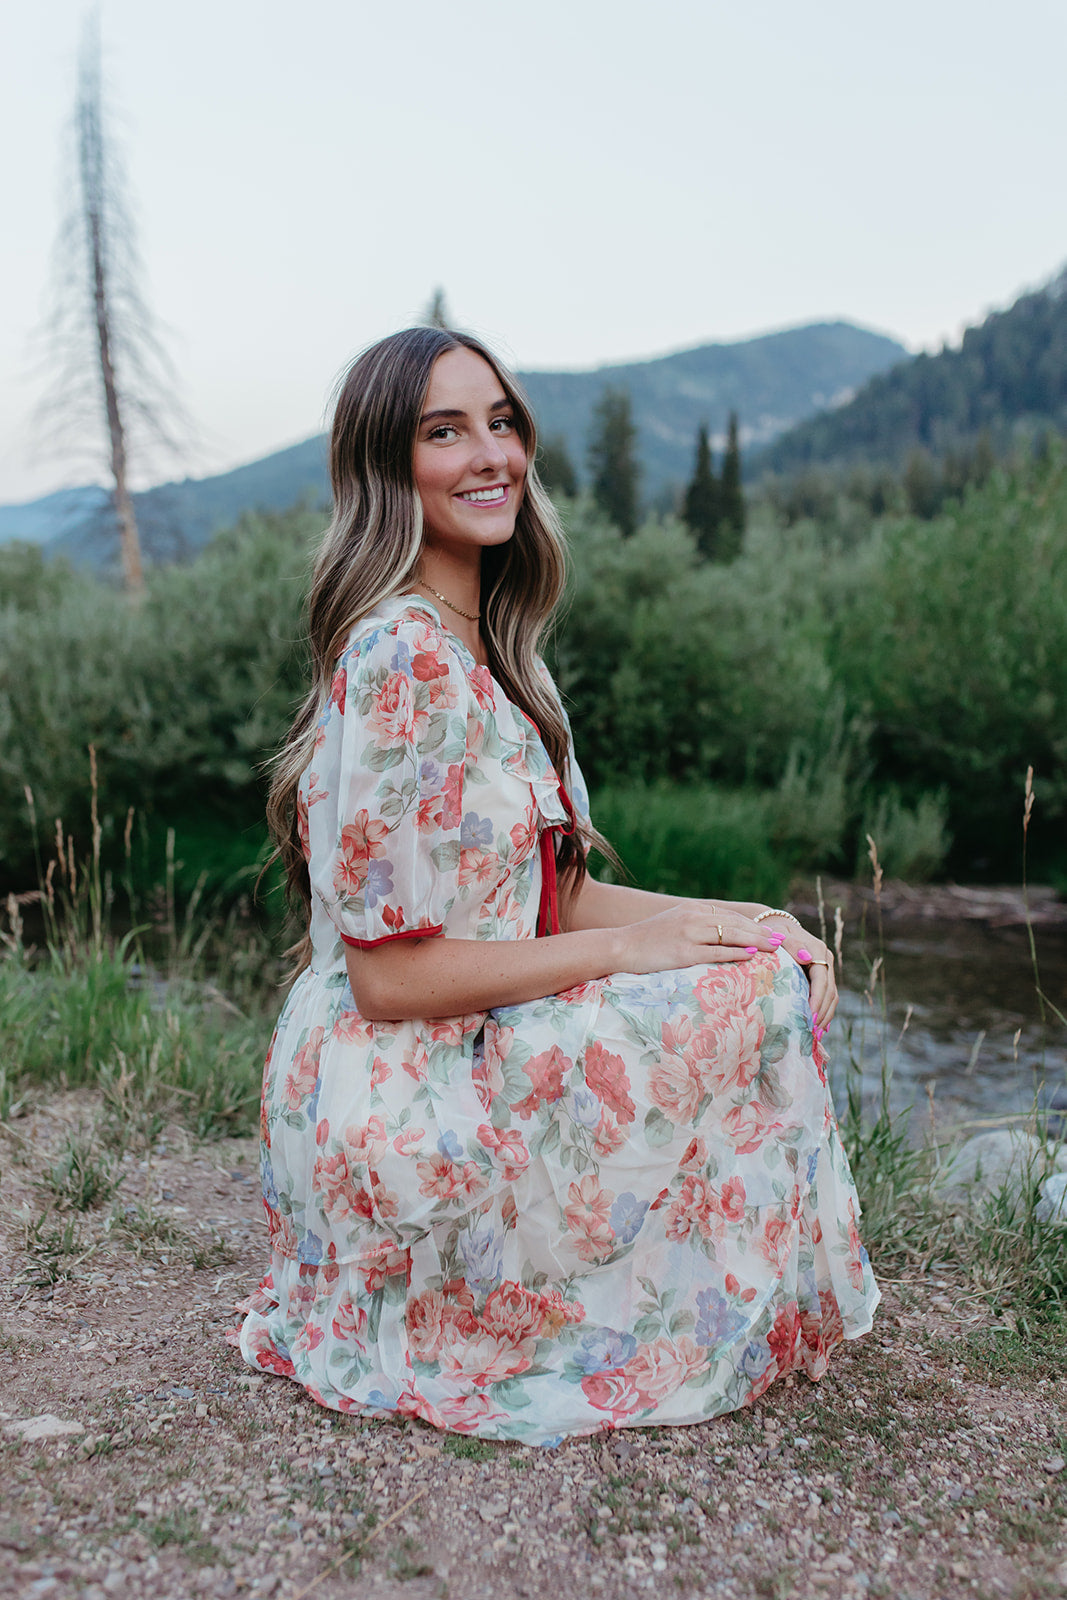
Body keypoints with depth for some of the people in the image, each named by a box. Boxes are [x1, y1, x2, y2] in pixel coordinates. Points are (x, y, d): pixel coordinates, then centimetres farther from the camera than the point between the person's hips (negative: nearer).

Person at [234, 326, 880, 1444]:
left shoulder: (483, 647, 9)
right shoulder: (400, 659, -20)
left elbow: (548, 900, 9)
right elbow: (387, 974, -21)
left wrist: (729, 919, -3)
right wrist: (628, 948, -15)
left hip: (479, 1053, 9)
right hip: (390, 1108, -9)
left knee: (781, 957, 5)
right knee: (755, 995, -15)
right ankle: (725, 1327, 6)